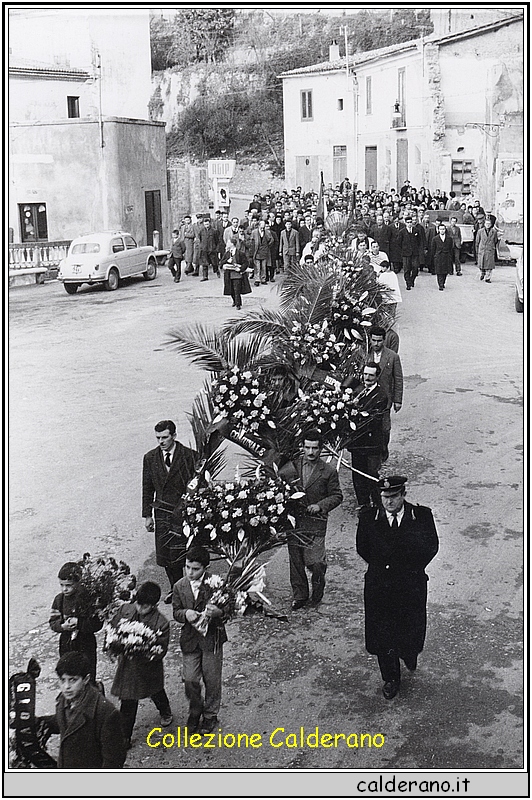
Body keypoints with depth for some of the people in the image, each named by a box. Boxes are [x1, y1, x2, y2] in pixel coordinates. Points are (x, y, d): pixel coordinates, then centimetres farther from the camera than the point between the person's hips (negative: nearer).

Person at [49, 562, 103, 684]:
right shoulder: (59, 599, 0)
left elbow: (97, 623, -15)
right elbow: (53, 622, 3)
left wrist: (79, 623, -26)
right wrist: (62, 626, -18)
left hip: (86, 645, -4)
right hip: (66, 644, 4)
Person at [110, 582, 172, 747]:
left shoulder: (161, 623, -23)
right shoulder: (125, 610, -12)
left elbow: (161, 650, -21)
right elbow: (112, 627, 3)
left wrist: (141, 655, -35)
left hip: (148, 665, -1)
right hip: (126, 663, 1)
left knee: (156, 692, 26)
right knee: (128, 702, 3)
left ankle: (165, 713, 58)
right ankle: (124, 737, 15)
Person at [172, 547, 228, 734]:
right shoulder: (180, 587, -2)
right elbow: (176, 612, 5)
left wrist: (219, 612, -29)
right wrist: (186, 613, -18)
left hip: (212, 637, -2)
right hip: (190, 639, 2)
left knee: (212, 680, 9)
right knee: (190, 681, 3)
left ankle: (210, 715, 31)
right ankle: (195, 711, 29)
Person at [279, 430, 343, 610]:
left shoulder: (328, 471, 2)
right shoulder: (290, 467, 6)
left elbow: (337, 496, 6)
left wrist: (320, 506, -9)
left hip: (316, 522, -2)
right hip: (293, 520, 2)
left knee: (314, 563, -7)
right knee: (295, 561, 8)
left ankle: (318, 588, 22)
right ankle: (299, 596, 22)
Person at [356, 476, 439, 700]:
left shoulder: (422, 516, -11)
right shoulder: (368, 518, -9)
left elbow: (431, 547, -2)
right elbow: (362, 549, 3)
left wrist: (412, 569, -1)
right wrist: (381, 567, 3)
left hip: (412, 586, 0)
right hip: (379, 587, 1)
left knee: (411, 629, 16)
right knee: (382, 634, 9)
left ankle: (410, 654, 51)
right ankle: (391, 679, 30)